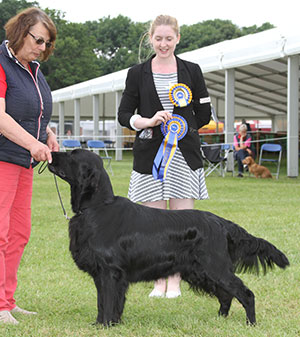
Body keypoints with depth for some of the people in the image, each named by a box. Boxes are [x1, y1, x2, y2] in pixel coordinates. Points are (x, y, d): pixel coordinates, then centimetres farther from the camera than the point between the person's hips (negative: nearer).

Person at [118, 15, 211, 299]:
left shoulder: (191, 71, 7)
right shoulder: (137, 73, 6)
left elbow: (204, 115, 11)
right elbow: (124, 115, 4)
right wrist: (149, 122, -12)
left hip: (184, 154, 0)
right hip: (150, 155, 0)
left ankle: (175, 283, 7)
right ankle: (159, 283, 11)